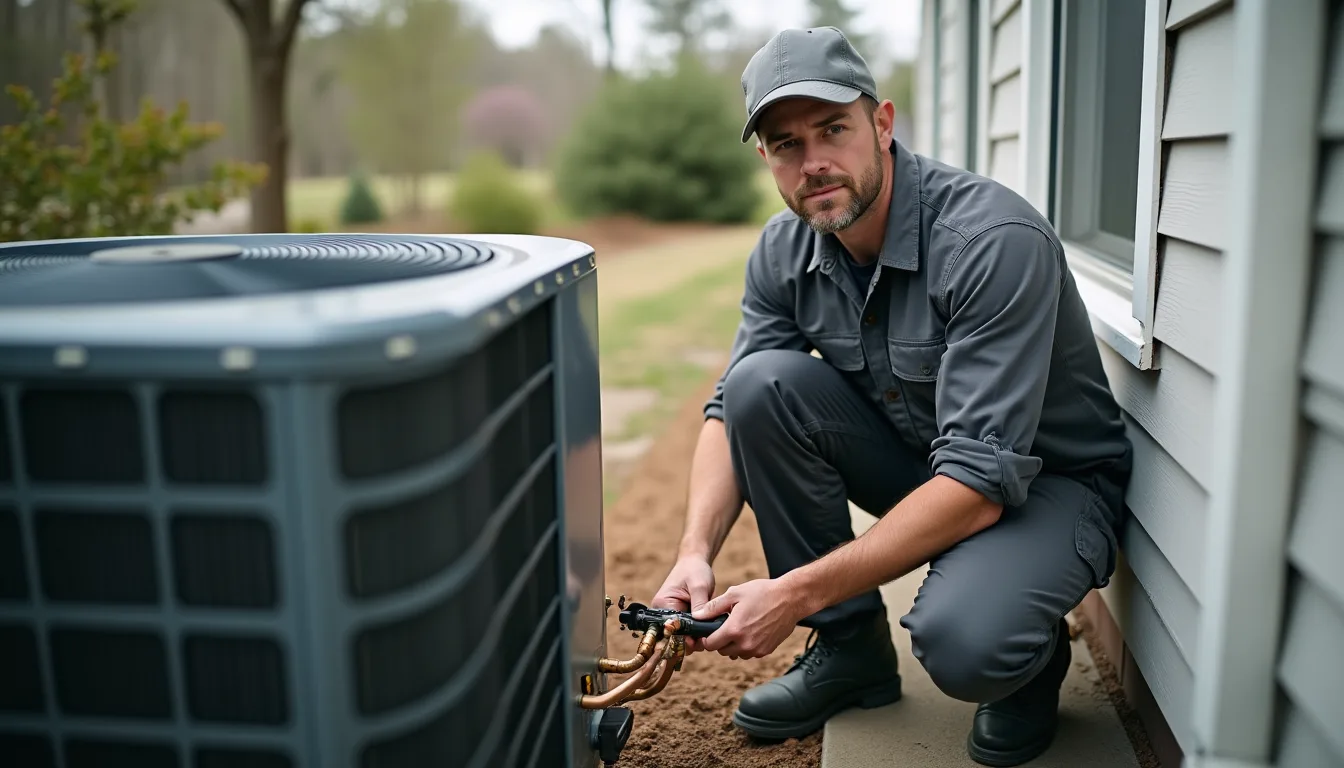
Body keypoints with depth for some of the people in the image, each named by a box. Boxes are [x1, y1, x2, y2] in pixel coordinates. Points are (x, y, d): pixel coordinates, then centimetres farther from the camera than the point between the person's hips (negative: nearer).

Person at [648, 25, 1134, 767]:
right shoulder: (783, 250, -8)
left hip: (1049, 479, -6)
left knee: (962, 644, -35)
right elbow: (732, 411, -5)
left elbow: (983, 480, -33)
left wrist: (796, 592, -34)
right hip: (917, 460, 6)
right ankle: (850, 646, -3)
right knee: (762, 383, -19)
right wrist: (696, 553, -24)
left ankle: (1030, 654, 6)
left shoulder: (994, 239, -29)